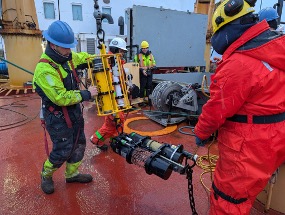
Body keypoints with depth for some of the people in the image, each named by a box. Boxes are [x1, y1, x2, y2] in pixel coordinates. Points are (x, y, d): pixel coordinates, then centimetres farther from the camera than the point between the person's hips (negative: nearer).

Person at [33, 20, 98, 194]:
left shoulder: (67, 57, -1)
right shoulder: (45, 69, -27)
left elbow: (82, 57, 22)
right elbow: (61, 98, -30)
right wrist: (86, 94, -23)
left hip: (74, 112, 8)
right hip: (58, 118, -8)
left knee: (79, 144, 17)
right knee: (62, 151, 4)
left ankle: (72, 174, 38)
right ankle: (46, 175, 34)